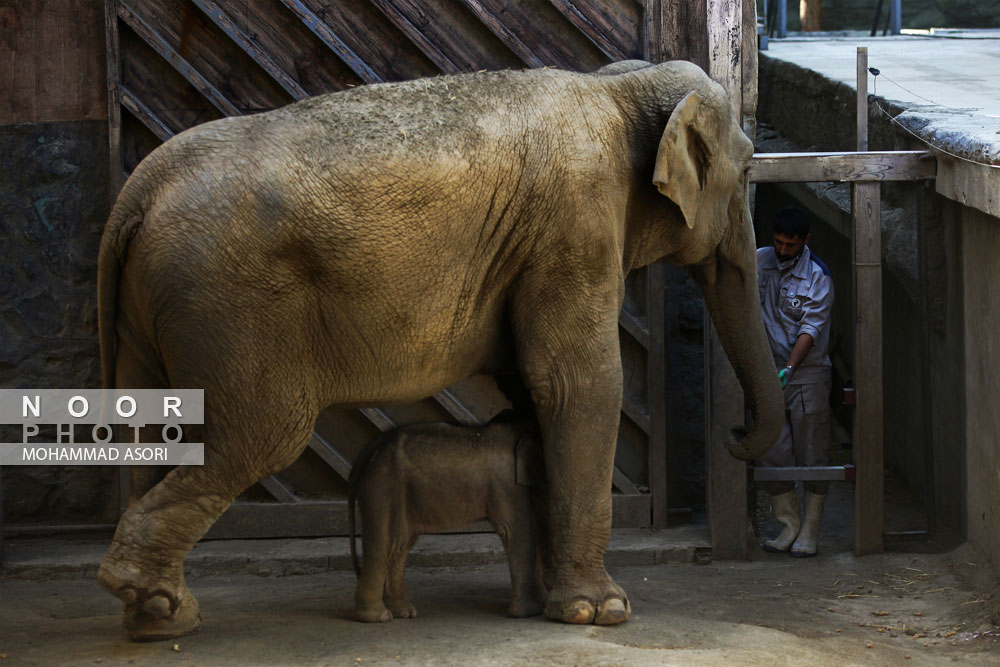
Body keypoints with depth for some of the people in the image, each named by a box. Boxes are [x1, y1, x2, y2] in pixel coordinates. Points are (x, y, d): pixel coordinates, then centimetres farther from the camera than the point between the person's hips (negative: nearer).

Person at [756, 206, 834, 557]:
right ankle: (789, 525, 13)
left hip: (807, 374, -4)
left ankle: (810, 531, 7)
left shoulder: (817, 275, -9)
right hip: (768, 372, 4)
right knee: (770, 453, 1)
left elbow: (811, 329, -16)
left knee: (812, 454, -1)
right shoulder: (759, 261, 3)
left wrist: (790, 368, -28)